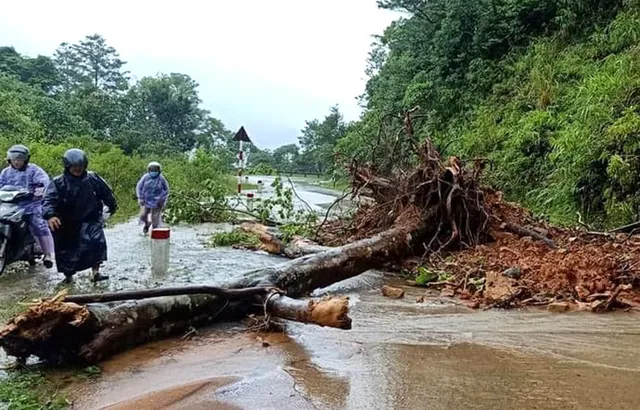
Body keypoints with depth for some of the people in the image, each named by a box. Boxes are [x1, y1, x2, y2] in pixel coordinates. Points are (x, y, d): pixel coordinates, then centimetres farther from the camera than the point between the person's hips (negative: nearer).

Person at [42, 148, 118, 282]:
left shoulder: (93, 179, 0)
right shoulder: (58, 182, -6)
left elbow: (106, 193, 14)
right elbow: (49, 199, -18)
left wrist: (112, 206, 27)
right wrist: (50, 215, -37)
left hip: (90, 219, 0)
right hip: (67, 224, 0)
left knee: (97, 241, -20)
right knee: (65, 249, 6)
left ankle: (96, 271, -16)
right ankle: (68, 275, 23)